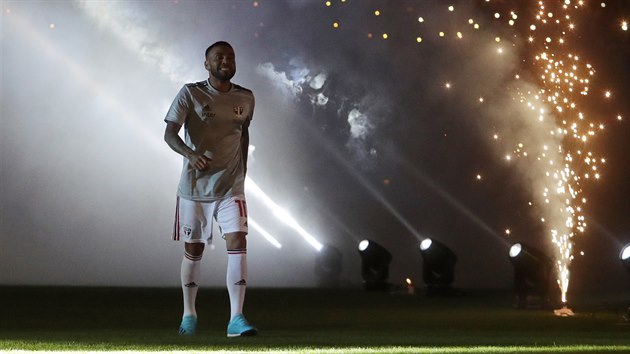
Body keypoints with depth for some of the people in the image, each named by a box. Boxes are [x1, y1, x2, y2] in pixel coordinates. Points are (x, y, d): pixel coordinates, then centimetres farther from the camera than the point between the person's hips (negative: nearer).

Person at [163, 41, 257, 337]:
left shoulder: (246, 99, 4)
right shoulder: (190, 93, -8)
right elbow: (169, 133, -15)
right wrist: (190, 154, -33)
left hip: (230, 187, 2)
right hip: (194, 186, -2)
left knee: (238, 243, -15)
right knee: (193, 250, 8)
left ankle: (236, 319, -17)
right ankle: (189, 314, 26)